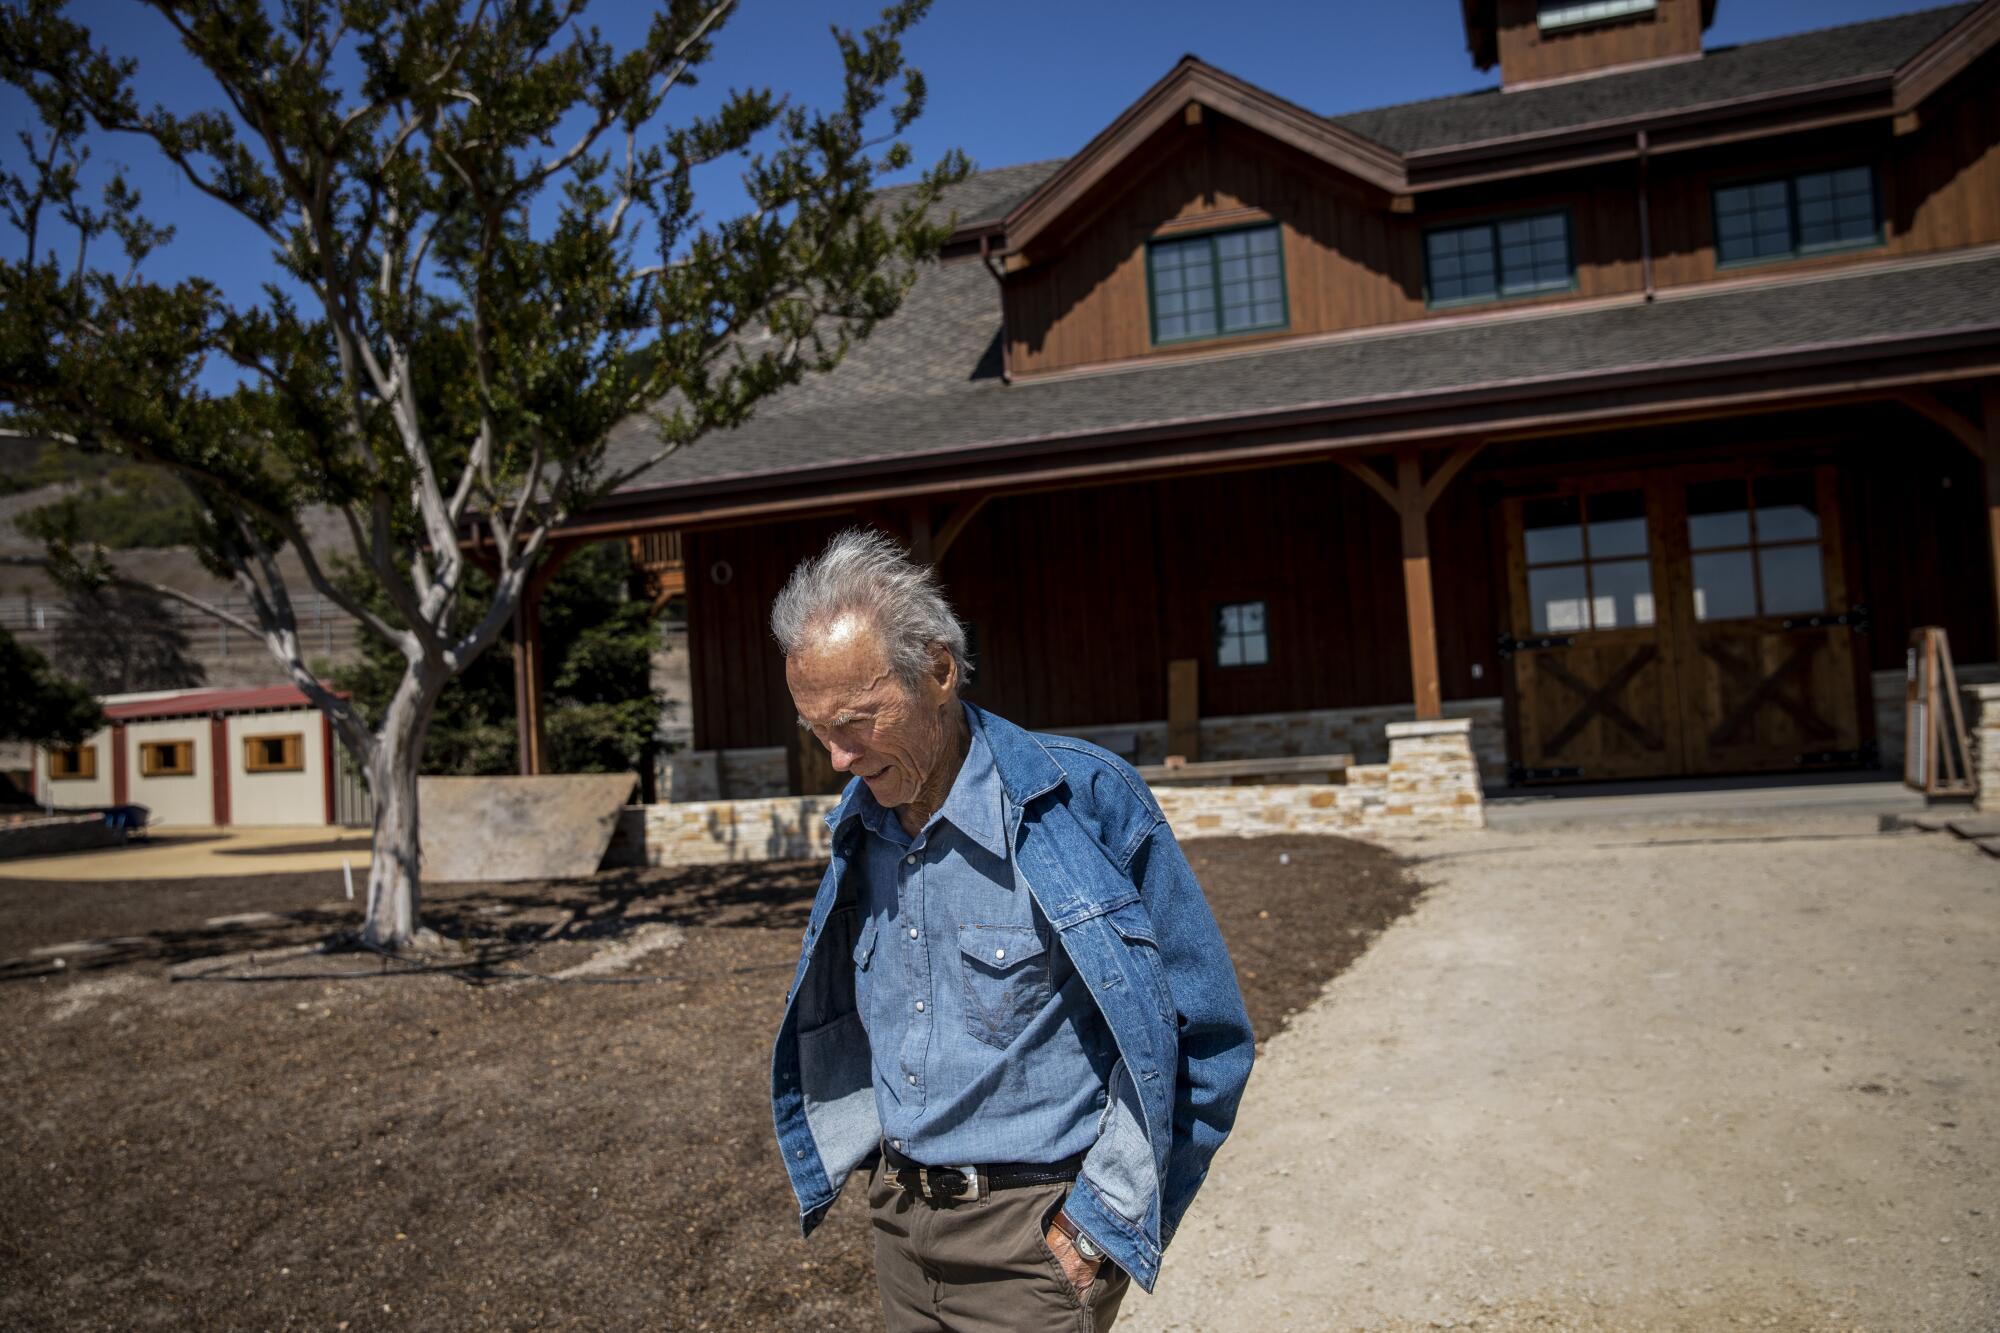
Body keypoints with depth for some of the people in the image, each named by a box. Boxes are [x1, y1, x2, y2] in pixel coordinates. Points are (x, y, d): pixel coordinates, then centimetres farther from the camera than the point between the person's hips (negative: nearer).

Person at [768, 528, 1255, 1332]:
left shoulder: (1082, 801, -19)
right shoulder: (862, 826, 0)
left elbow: (1204, 1035, -14)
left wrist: (1106, 1223, -13)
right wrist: (876, 1163, 10)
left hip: (1037, 1235, -6)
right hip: (900, 1221, 6)